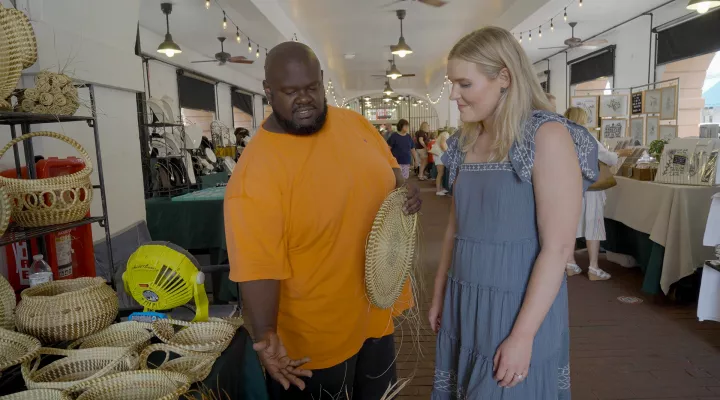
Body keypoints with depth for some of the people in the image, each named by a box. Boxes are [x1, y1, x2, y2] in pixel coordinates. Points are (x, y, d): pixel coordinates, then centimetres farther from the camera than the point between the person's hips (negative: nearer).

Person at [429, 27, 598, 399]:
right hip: (464, 305, 6)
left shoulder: (547, 136, -14)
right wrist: (439, 294, 15)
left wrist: (523, 335, -18)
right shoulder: (466, 143, 6)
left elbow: (558, 247, -18)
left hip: (520, 308, -6)